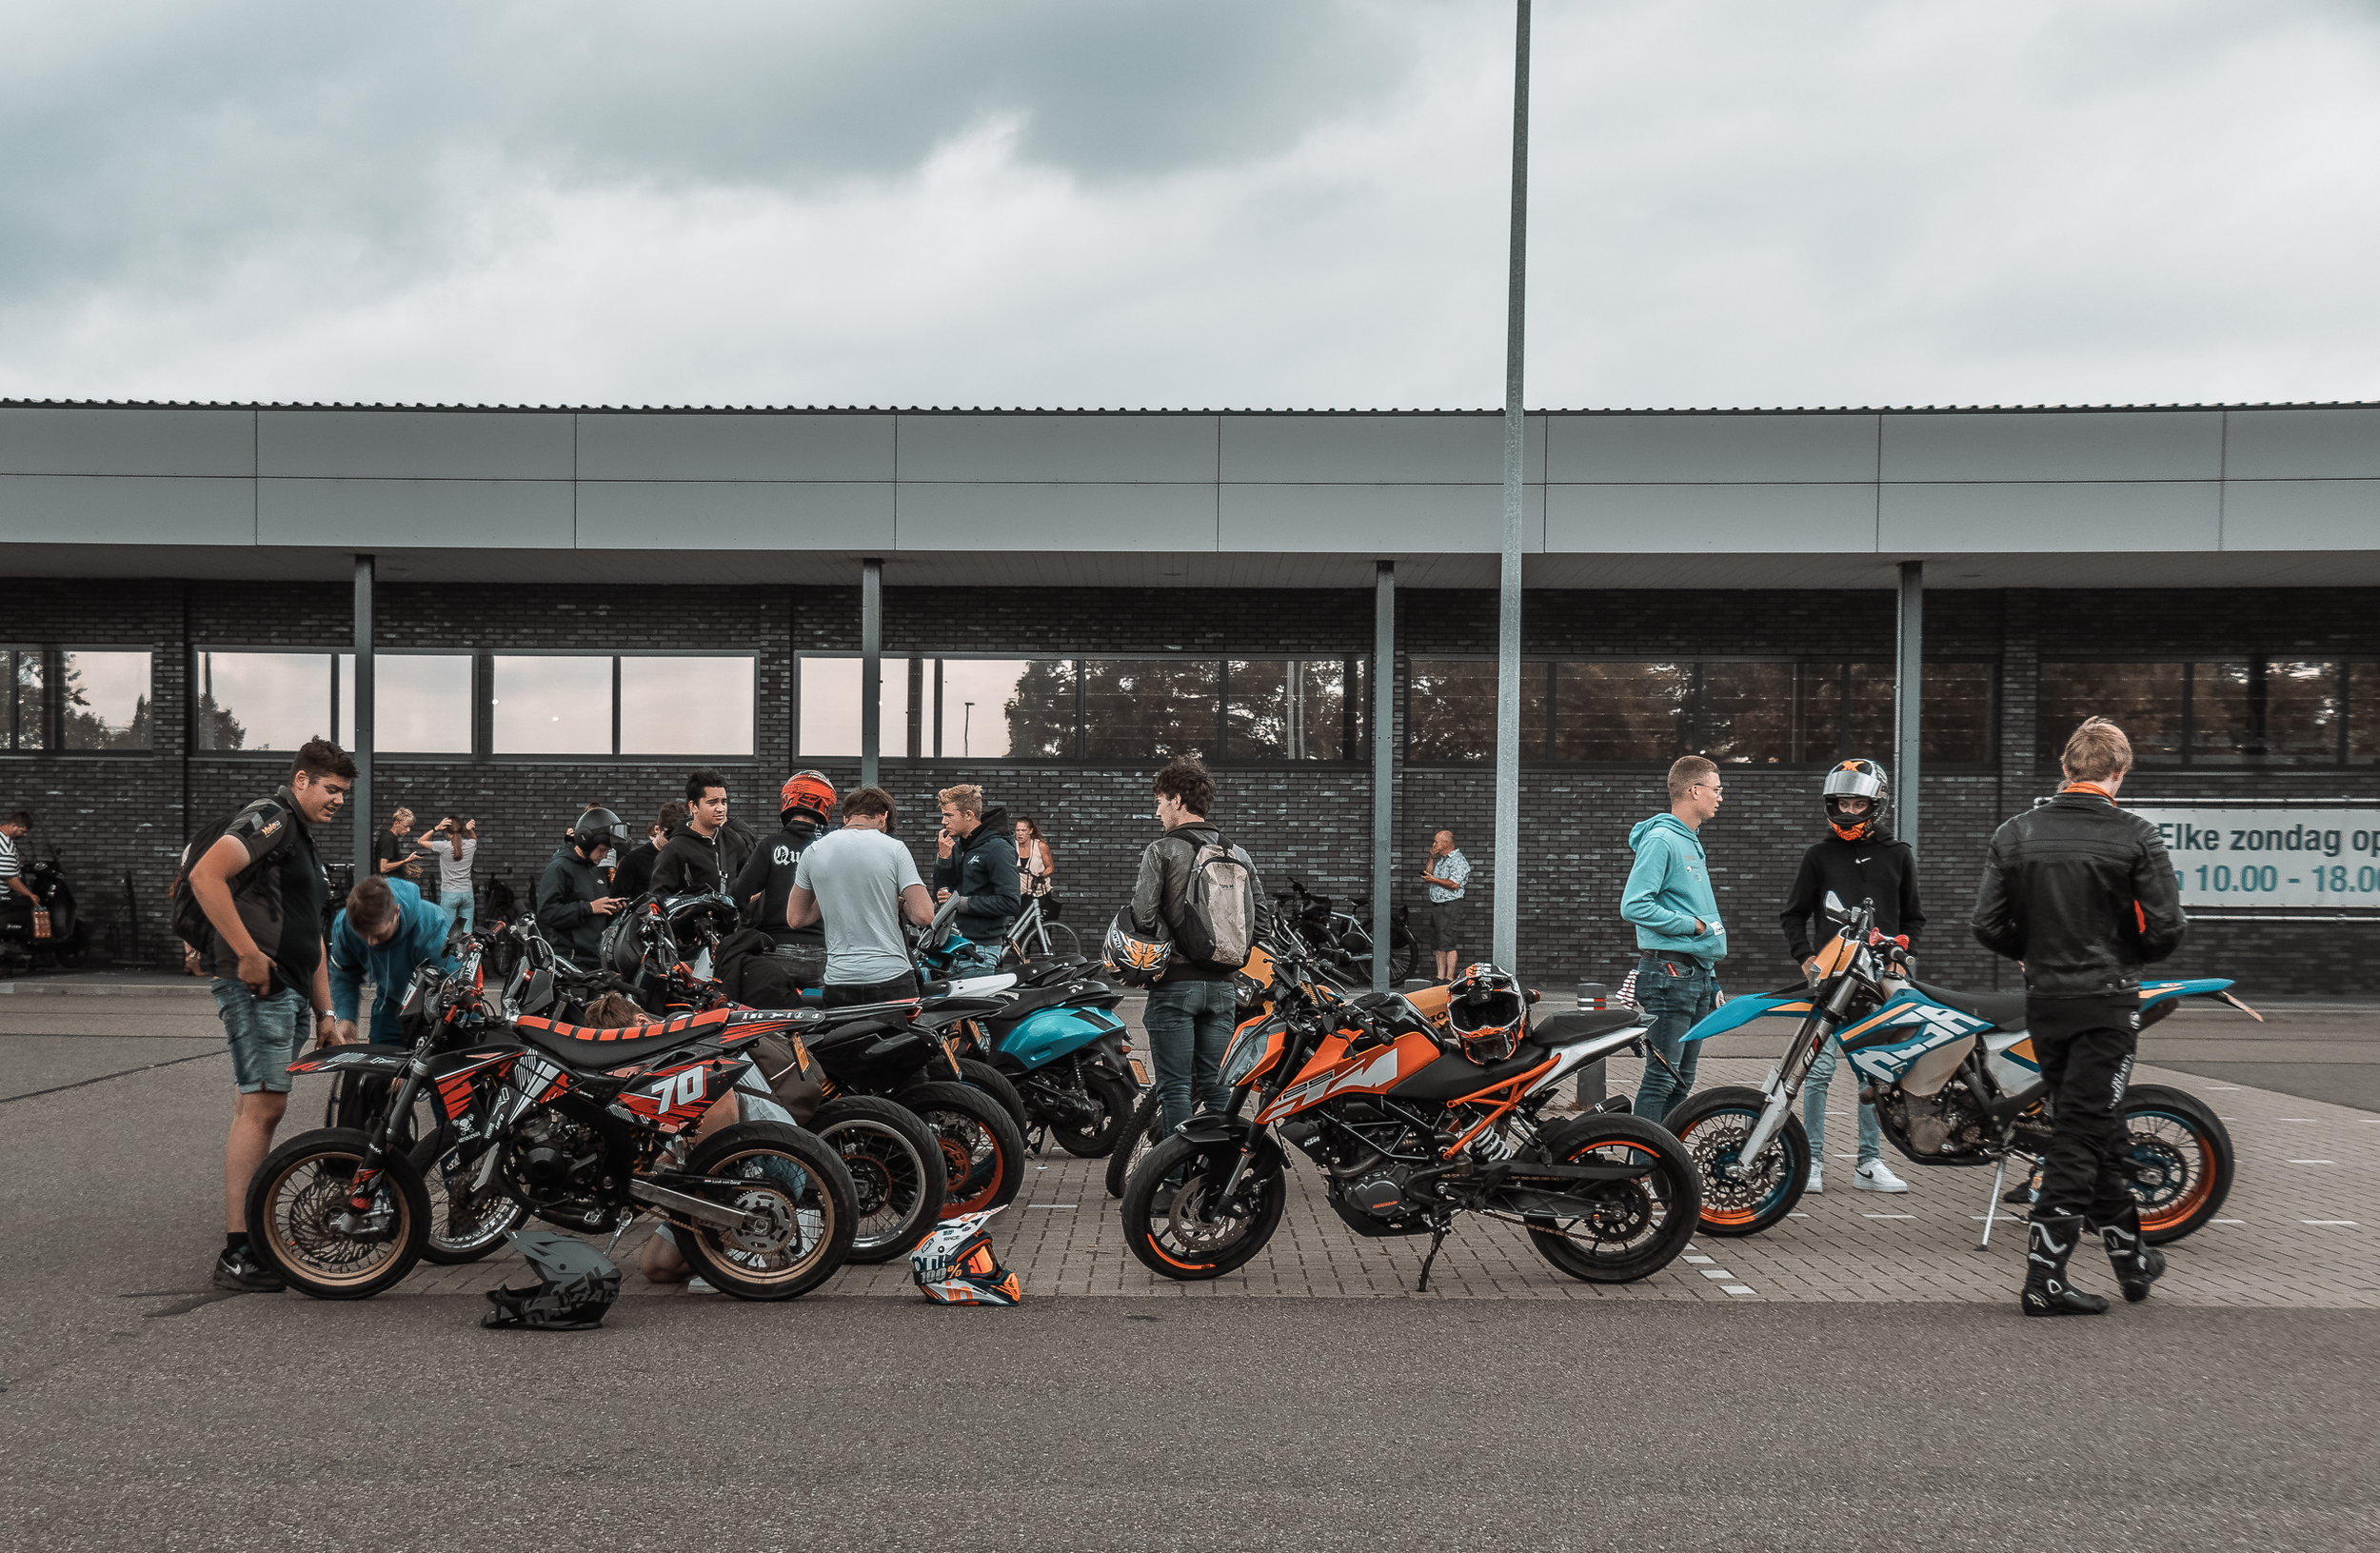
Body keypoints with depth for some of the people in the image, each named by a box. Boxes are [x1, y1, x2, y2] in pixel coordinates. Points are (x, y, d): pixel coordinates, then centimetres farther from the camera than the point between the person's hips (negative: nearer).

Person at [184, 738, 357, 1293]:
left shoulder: (304, 843, 26)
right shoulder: (270, 818, -6)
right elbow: (205, 876, -23)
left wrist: (326, 1013, 25)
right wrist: (249, 953, -22)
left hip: (289, 993, 10)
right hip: (258, 983, -10)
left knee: (258, 1105, 10)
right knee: (263, 1104, -15)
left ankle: (253, 1236, 14)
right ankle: (236, 1254, -17)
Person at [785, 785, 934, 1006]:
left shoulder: (812, 852, 6)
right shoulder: (894, 849, -4)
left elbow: (795, 918, 13)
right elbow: (923, 915, -9)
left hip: (838, 981, 3)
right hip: (891, 978, -3)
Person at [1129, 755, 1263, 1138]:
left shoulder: (1161, 851, -7)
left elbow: (1143, 916, -14)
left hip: (1175, 981, -5)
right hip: (1223, 984, 5)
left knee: (1175, 1089, -1)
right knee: (1217, 1087, 11)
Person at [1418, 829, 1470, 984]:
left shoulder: (1458, 860, -11)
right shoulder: (1440, 859, 18)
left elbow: (1454, 884, -21)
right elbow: (1427, 875, 24)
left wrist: (1434, 880, -13)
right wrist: (1431, 858, 11)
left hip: (1450, 906, -9)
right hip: (1435, 906, 9)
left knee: (1448, 943, -11)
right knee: (1437, 945, 9)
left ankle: (1450, 979, -10)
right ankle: (1440, 978, 12)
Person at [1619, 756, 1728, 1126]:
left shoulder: (1691, 841, 18)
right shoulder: (1660, 839, -12)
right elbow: (1634, 905, -21)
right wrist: (1692, 925, -15)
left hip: (1697, 976, 9)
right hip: (1670, 974, -9)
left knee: (1682, 1080, 12)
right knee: (1662, 1076, -9)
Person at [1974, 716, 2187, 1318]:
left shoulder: (2014, 834, 1)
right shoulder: (2135, 837, -8)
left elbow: (1989, 925, -2)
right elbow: (2165, 929, -11)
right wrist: (2128, 952, 10)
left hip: (2043, 1001, 4)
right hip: (2107, 1001, -4)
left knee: (2097, 1130, 18)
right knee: (2080, 1137, -2)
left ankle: (2132, 1259, 30)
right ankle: (2044, 1278, -4)